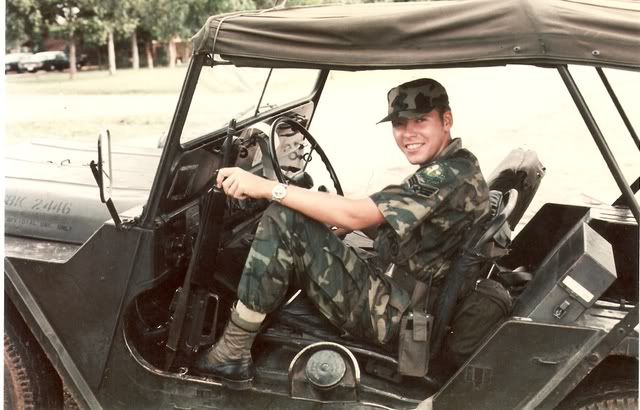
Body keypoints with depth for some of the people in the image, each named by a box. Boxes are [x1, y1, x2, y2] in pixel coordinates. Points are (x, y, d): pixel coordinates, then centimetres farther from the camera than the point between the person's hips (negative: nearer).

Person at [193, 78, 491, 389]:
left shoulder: (452, 175, -18)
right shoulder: (451, 169, 14)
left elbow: (355, 216, -26)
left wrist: (268, 188, -26)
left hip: (388, 313, -11)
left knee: (284, 221, -19)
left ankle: (231, 356, -12)